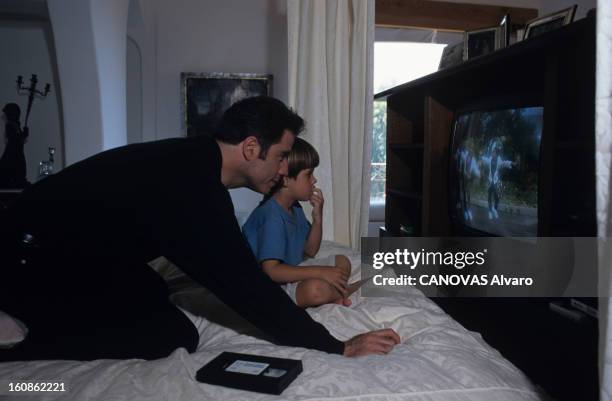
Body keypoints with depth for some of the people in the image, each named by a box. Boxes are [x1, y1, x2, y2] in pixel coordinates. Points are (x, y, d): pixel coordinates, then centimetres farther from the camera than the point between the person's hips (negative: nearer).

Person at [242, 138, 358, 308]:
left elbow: (310, 251, 12)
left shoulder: (295, 208, 6)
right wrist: (321, 272, -29)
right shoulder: (272, 216, -25)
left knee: (342, 262, 10)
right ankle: (344, 291, -1)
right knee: (317, 289, -33)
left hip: (289, 274, 10)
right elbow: (270, 271, -31)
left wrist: (318, 217, -5)